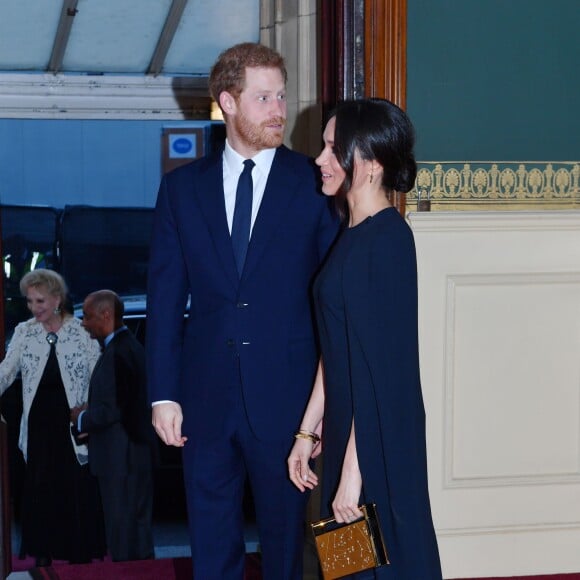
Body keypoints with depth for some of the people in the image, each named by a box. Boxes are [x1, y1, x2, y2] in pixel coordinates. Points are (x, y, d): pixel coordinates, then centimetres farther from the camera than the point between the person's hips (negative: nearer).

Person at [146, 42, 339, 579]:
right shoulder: (181, 187, 5)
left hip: (285, 394, -2)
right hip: (205, 397, 2)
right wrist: (163, 394, 0)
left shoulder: (313, 183, 0)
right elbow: (165, 297, 5)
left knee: (285, 536, 8)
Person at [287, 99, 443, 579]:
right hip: (347, 431, 9)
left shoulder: (387, 240, -18)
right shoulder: (354, 233, 8)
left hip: (379, 444, -8)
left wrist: (353, 473, -20)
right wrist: (308, 431, 12)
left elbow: (379, 368, -20)